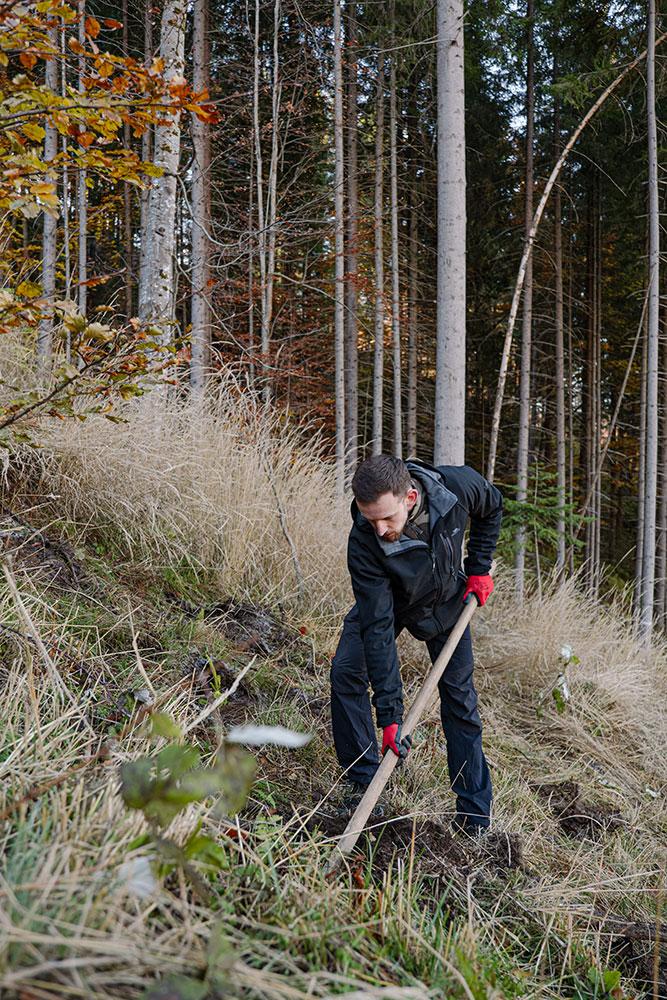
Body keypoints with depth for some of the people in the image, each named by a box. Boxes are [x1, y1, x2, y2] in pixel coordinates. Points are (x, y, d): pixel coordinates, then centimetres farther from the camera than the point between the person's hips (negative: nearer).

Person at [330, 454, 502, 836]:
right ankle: (363, 780, -5)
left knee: (460, 697, 2)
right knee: (346, 672, -20)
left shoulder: (460, 486, -35)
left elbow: (493, 507, -7)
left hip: (446, 601, 1)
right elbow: (377, 626, -38)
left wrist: (479, 568, -12)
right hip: (386, 601, -1)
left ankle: (475, 812, 12)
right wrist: (390, 715, -39)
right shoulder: (364, 542, -39)